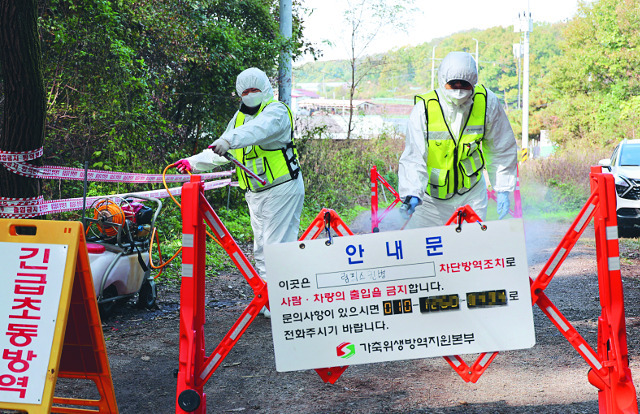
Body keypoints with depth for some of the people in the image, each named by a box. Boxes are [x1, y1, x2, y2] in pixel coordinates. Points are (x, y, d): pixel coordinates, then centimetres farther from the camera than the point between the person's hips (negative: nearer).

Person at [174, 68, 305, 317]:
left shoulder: (276, 112, -9)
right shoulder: (240, 116, 15)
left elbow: (258, 130, -32)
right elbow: (220, 151, 21)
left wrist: (228, 140, -47)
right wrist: (194, 163, 10)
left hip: (282, 190, -8)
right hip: (255, 194, 8)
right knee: (261, 250, 8)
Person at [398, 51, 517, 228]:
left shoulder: (488, 103, -10)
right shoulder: (424, 109, -18)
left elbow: (502, 150, 2)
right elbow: (413, 157, -21)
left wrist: (503, 189, 0)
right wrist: (412, 194, -36)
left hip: (471, 192, 2)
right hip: (431, 196, -2)